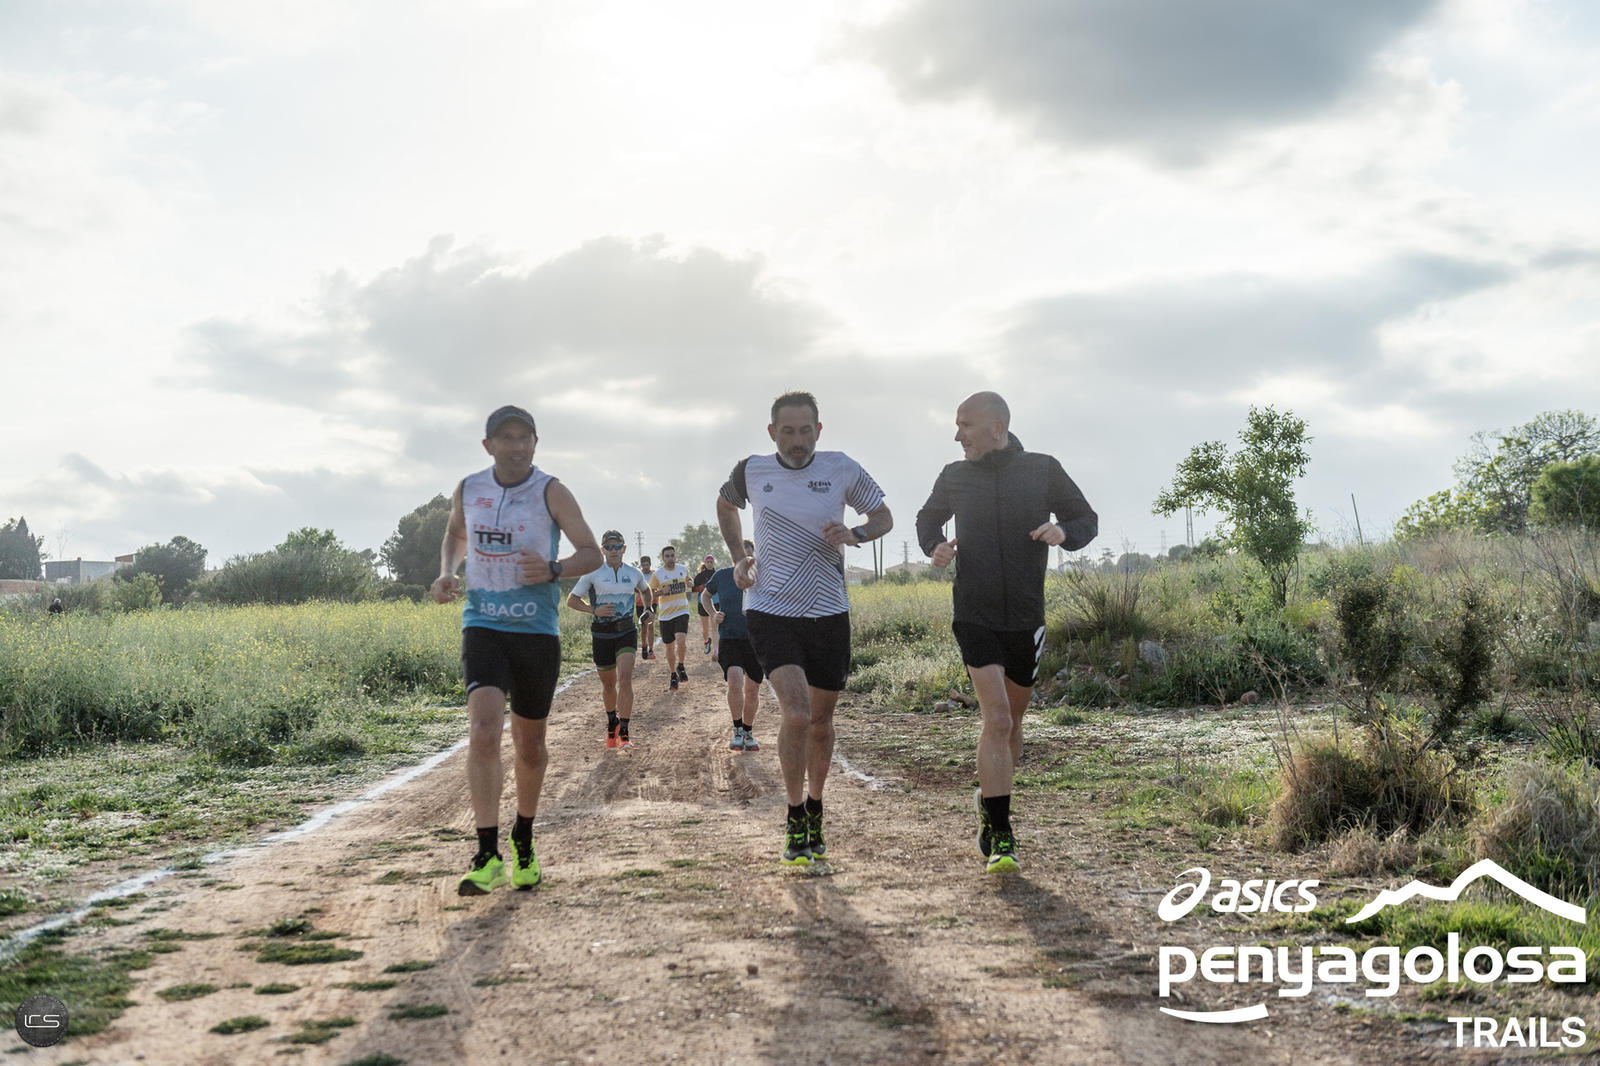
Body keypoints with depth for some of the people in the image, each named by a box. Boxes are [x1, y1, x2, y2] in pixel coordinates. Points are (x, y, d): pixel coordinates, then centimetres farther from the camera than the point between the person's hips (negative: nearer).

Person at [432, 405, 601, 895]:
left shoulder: (551, 492, -5)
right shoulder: (468, 490, 4)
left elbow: (592, 553, -5)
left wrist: (554, 569, -25)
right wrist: (446, 573, 3)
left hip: (537, 632, 0)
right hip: (483, 628, 1)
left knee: (529, 745, 11)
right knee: (483, 732, -19)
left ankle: (524, 839, 34)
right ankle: (488, 857, -18)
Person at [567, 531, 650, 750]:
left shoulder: (634, 574, 6)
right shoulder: (593, 574, -2)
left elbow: (645, 589, 29)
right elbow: (571, 600, 3)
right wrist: (594, 610, -11)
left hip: (626, 632, 0)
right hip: (602, 634, 0)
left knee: (625, 678, -19)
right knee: (608, 684, 10)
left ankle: (624, 732, -17)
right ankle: (611, 722, 38)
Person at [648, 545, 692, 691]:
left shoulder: (683, 569, 5)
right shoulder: (657, 574, -4)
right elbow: (650, 595, 1)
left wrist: (689, 584, 2)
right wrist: (661, 592, -19)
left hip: (682, 611, 0)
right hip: (665, 615, 0)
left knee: (681, 640, -21)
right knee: (669, 646, 6)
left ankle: (680, 666, 5)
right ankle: (673, 675, 25)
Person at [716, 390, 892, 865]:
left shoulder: (842, 469, -2)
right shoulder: (751, 470, 0)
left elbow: (884, 516, 9)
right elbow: (725, 505, 21)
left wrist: (856, 534, -12)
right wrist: (738, 557, 8)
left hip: (828, 612, 2)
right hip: (770, 609, -1)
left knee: (821, 720, 11)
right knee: (795, 712, -18)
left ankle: (814, 809, 34)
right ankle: (795, 823, -2)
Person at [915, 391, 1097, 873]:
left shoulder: (1043, 470, -2)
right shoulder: (954, 477, 1)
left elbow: (1087, 520, 8)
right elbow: (928, 518, 20)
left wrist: (1064, 532, -15)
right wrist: (934, 545, -3)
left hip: (1026, 620, 2)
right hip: (975, 617, -1)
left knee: (1011, 721, 15)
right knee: (996, 720, -16)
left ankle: (990, 802, 40)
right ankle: (999, 835, -11)